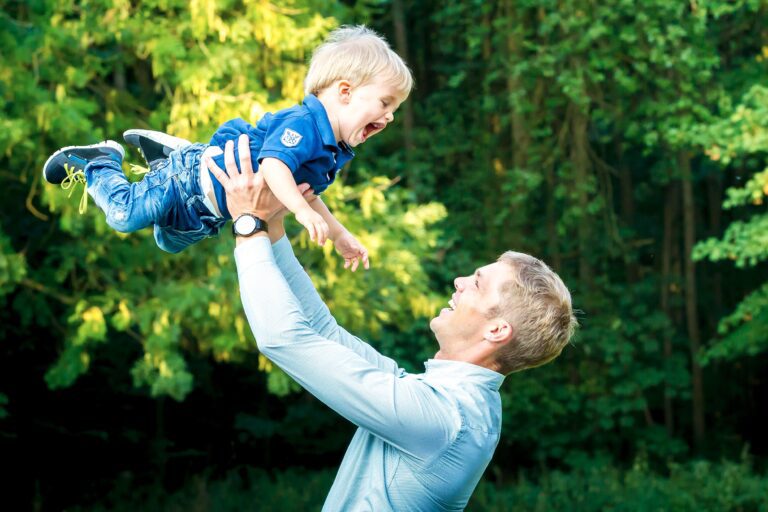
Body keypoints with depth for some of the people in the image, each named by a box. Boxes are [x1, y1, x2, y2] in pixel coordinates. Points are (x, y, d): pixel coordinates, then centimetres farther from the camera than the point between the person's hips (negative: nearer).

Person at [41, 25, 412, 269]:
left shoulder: (334, 153, 0)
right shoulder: (303, 123, -30)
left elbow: (306, 197, 15)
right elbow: (272, 164, -46)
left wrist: (340, 236, 15)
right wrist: (302, 211, -55)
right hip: (195, 176, -10)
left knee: (171, 240, 29)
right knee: (125, 213, -12)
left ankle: (161, 152, 34)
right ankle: (100, 161, 16)